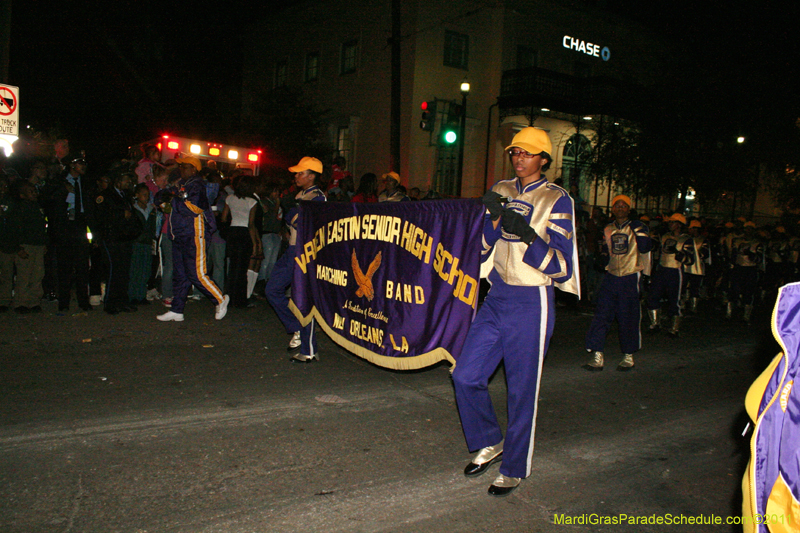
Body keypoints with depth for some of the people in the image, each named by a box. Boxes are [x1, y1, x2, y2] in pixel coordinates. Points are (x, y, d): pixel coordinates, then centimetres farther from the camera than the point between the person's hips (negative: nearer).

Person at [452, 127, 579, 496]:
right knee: (466, 376, 4)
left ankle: (514, 469, 22)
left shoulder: (556, 200, -5)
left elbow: (562, 268, -11)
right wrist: (495, 220, -10)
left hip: (531, 303, -5)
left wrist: (527, 234, -24)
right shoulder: (502, 191, 10)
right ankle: (490, 443, 28)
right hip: (496, 299, 5)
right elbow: (482, 251, 8)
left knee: (522, 390, 3)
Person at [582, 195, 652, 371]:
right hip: (611, 276, 4)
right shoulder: (608, 230, 13)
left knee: (628, 317, 2)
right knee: (602, 315, -3)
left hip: (630, 277, -4)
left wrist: (638, 230, -21)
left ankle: (628, 356, 18)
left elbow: (645, 247, -13)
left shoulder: (637, 227, 0)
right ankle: (597, 356, 0)